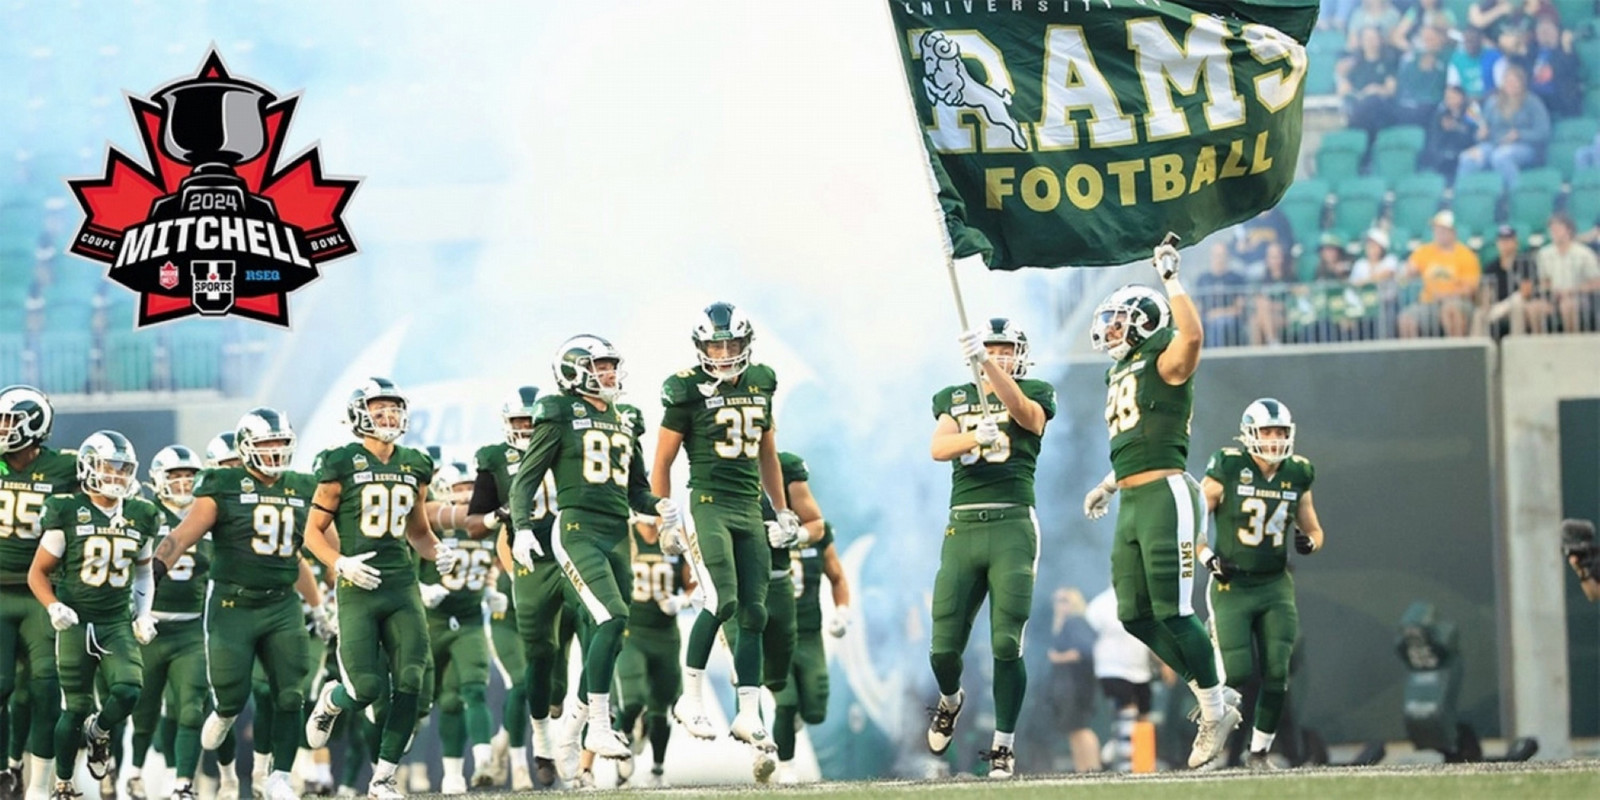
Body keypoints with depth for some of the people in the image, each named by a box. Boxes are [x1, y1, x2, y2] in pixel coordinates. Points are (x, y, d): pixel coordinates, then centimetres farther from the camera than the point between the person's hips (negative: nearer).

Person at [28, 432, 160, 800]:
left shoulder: (141, 517, 5)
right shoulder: (67, 513, -7)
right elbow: (38, 572, -3)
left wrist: (144, 614, 9)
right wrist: (54, 607, -20)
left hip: (118, 623, 3)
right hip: (76, 622, -3)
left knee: (128, 692, -18)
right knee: (76, 708, 0)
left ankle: (97, 732, 17)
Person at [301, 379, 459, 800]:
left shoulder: (414, 466, 12)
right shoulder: (341, 465, -3)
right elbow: (313, 532, 1)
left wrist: (438, 552, 4)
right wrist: (341, 563, -15)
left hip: (403, 587, 4)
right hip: (359, 588, -4)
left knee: (410, 683, -7)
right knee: (368, 687, -10)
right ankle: (331, 701, 28)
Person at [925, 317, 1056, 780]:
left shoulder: (1034, 395, 8)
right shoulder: (954, 399, 16)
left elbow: (1023, 412, -18)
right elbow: (938, 448, -3)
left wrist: (987, 363, -32)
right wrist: (976, 435, -25)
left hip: (1013, 527, -3)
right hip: (962, 528, 3)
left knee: (1007, 644, -9)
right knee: (944, 647, 2)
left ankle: (1004, 745, 2)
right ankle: (950, 700, 35)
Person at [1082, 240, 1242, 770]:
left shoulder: (1165, 365, -6)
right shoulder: (1120, 374, 21)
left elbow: (1190, 335, -29)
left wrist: (1171, 279, -23)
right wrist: (1107, 487, 30)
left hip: (1165, 497, -9)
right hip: (1132, 505, 9)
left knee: (1172, 613, -10)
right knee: (1136, 617, 6)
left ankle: (1215, 715, 1)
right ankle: (1212, 701, 14)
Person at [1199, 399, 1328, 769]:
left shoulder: (1296, 477, 3)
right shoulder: (1227, 472, -11)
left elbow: (1313, 529, 16)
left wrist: (1309, 541, -7)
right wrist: (1209, 558, -17)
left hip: (1276, 586, 4)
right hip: (1233, 586, -4)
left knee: (1277, 672, -6)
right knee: (1238, 674, -13)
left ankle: (1259, 750, 7)